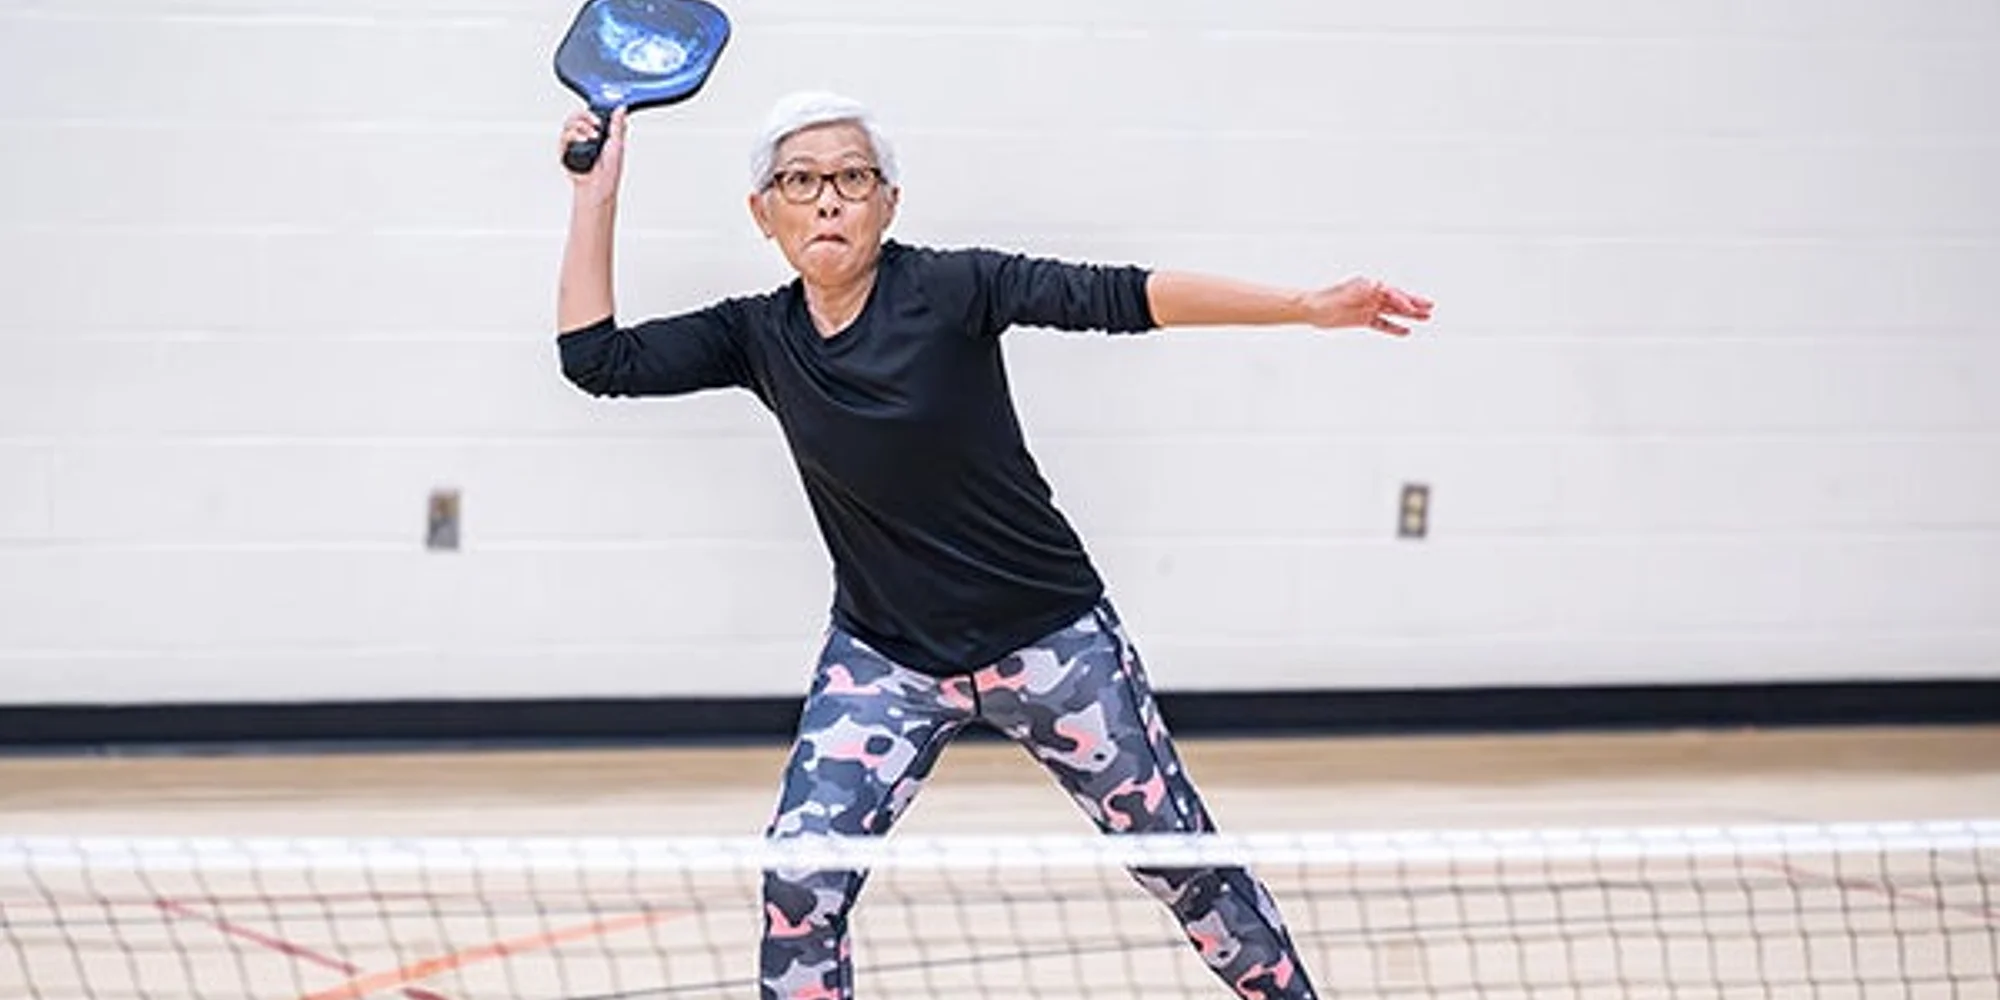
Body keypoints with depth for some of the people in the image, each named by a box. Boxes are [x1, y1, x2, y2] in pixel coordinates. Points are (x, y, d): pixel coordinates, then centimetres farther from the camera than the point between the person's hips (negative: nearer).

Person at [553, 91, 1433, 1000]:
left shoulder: (947, 289, -16)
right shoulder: (757, 337, -4)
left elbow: (1114, 297, -23)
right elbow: (597, 358, -5)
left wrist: (1306, 307, -31)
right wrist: (597, 191, -8)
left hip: (1048, 635, -2)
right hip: (885, 657, 3)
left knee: (1181, 856, 6)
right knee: (800, 886, -14)